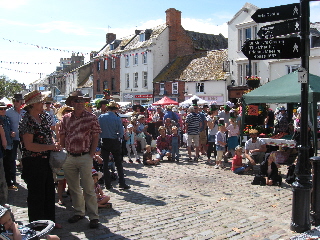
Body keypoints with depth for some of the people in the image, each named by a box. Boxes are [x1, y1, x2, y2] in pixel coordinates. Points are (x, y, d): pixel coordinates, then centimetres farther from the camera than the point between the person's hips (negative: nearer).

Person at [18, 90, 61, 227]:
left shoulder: (45, 117, 7)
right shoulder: (27, 122, -16)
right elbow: (29, 145, -21)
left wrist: (55, 144, -1)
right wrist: (50, 147, -21)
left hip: (47, 160, 8)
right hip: (34, 162, -8)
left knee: (49, 192, 17)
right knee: (36, 195, 6)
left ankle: (50, 220, 32)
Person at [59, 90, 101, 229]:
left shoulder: (91, 118, -4)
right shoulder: (66, 118, 5)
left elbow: (95, 137, -3)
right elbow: (62, 137, 9)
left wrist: (91, 155, -8)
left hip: (85, 157, -4)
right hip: (69, 157, 4)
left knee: (88, 188, -1)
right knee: (73, 188, 15)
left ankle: (93, 216, 8)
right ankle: (79, 212, 31)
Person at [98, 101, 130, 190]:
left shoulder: (101, 117, -4)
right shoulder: (117, 119, -11)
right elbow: (121, 133, -8)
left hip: (104, 142, 2)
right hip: (115, 142, -2)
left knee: (105, 163, 9)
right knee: (118, 163, 7)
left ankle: (107, 184, 12)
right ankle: (122, 183, 7)